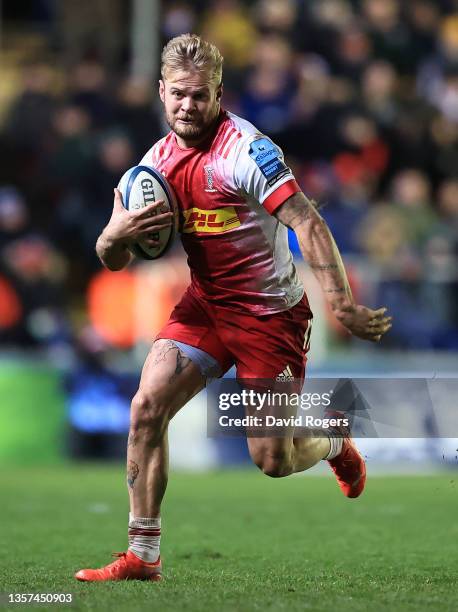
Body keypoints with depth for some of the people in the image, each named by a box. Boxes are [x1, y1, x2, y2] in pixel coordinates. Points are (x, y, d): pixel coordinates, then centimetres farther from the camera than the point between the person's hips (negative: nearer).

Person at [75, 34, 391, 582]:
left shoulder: (245, 148, -20)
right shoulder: (156, 161, 2)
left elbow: (308, 223, -25)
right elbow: (112, 260, 5)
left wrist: (342, 306, -34)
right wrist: (117, 235, -20)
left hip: (271, 312, -6)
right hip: (205, 304, 6)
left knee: (273, 462, -3)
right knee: (147, 407, -13)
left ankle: (334, 443, 34)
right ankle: (142, 556, -5)